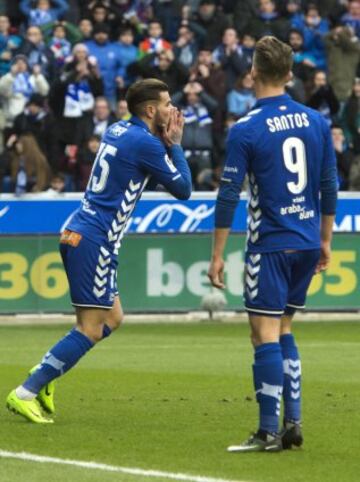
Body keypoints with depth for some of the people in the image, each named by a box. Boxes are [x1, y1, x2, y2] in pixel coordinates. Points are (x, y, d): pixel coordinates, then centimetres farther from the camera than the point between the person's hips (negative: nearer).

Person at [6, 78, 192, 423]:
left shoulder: (118, 131, 14)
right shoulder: (145, 142, -13)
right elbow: (182, 189, -5)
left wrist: (167, 143, 13)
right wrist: (174, 144, 4)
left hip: (78, 235, 10)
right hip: (93, 242, -10)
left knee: (112, 318, 19)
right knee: (91, 328, -7)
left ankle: (44, 373, 14)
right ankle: (25, 393, -10)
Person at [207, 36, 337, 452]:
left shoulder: (245, 130, -10)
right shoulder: (315, 122, 5)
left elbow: (228, 196, -9)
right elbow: (329, 186, 9)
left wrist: (217, 254, -3)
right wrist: (325, 240, 19)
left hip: (270, 245, -6)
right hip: (307, 242, 6)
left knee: (265, 333, -3)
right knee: (283, 329, 18)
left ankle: (269, 431, -6)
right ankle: (293, 422, 13)